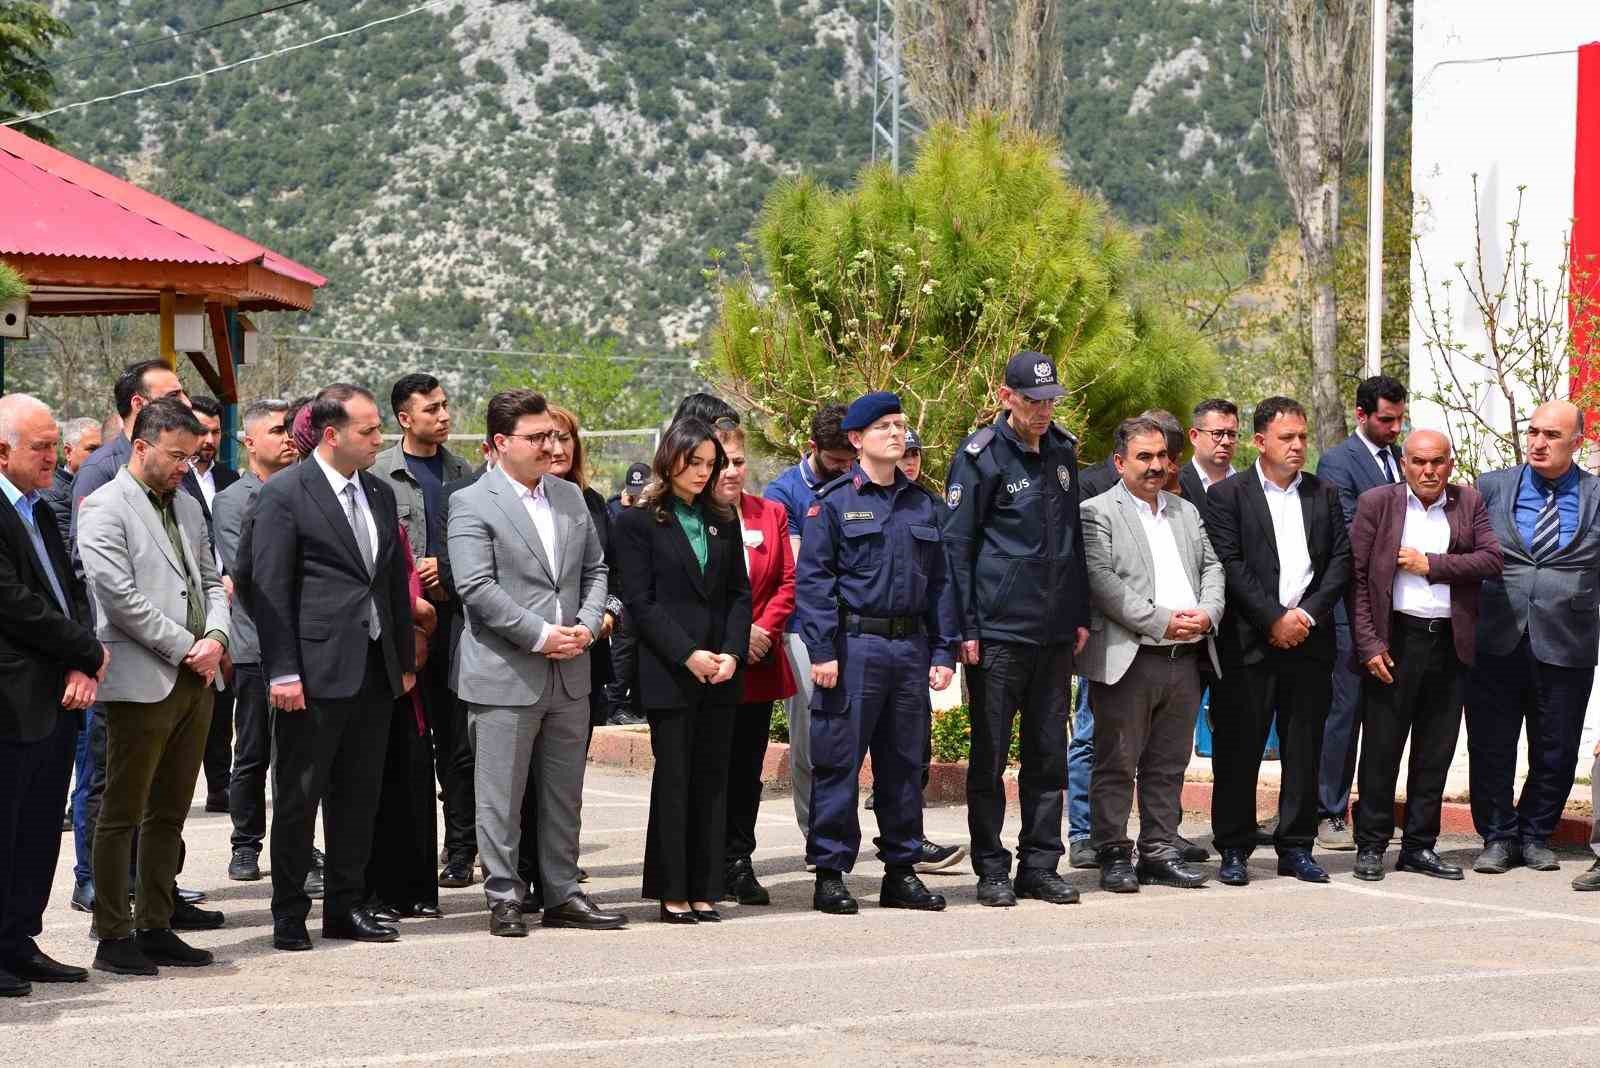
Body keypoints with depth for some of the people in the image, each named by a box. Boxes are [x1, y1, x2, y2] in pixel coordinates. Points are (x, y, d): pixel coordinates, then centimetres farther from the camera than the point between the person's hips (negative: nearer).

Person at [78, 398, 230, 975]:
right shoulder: (106, 508, -7)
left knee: (169, 814, 12)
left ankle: (155, 927, 19)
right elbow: (121, 596, -15)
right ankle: (113, 937, 3)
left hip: (194, 682, 8)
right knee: (122, 814, -1)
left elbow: (210, 581, 19)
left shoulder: (187, 507, 17)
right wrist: (185, 648, -12)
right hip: (141, 683, -8)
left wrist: (216, 637, -1)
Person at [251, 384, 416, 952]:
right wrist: (282, 673, -15)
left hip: (374, 670, 7)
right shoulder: (283, 494, -8)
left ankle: (346, 906, 20)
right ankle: (289, 914, 8)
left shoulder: (380, 494, 14)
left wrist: (405, 659, 16)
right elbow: (269, 590, -11)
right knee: (299, 797, 0)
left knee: (360, 795, 11)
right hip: (315, 670, -7)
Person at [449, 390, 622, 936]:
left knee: (564, 794, 12)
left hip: (570, 674, 6)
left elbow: (595, 569, 17)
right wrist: (540, 636, -17)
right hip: (504, 676, -6)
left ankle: (562, 894, 20)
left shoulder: (571, 497, 14)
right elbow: (477, 587, -15)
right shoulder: (472, 503, -7)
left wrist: (587, 624, -1)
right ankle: (504, 897, 8)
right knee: (501, 795, 0)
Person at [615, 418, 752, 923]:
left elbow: (739, 592, 12)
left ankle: (704, 890, 9)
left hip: (721, 672, 5)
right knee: (673, 780, -3)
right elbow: (639, 602, -7)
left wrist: (732, 652, -4)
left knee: (712, 780, 5)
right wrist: (687, 655, -13)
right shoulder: (638, 521, -1)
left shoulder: (723, 520, 13)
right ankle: (672, 893, 2)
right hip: (668, 672, -5)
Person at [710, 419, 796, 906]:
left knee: (747, 770, 7)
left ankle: (738, 863, 13)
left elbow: (788, 582, 8)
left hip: (758, 663, 4)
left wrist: (763, 630, -7)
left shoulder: (771, 514, 10)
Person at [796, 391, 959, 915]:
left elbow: (940, 581, 15)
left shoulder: (923, 504, 14)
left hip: (910, 647, 5)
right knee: (838, 761, -3)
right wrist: (821, 651, -15)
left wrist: (944, 651, 7)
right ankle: (830, 874, 2)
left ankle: (902, 871, 17)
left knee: (905, 763, 10)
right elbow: (812, 579, -7)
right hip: (854, 646, -5)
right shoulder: (833, 502, -2)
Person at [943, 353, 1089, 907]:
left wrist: (1081, 615, 14)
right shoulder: (980, 457, -6)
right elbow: (956, 545, -6)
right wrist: (966, 628, -11)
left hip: (1055, 630, 6)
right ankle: (992, 870, 7)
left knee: (1049, 752, 8)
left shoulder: (1062, 452, 12)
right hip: (998, 631, -5)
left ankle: (1040, 865, 15)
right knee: (990, 755, 1)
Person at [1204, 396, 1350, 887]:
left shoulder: (1324, 494, 14)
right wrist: (1274, 620, -13)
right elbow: (1230, 566, -8)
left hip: (1309, 640, 4)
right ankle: (1234, 850, 5)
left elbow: (1341, 560, 7)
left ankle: (1296, 847, 13)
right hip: (1249, 643, -4)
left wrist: (1309, 614, -6)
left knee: (1304, 750, 6)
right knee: (1239, 749, -1)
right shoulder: (1227, 495, 1)